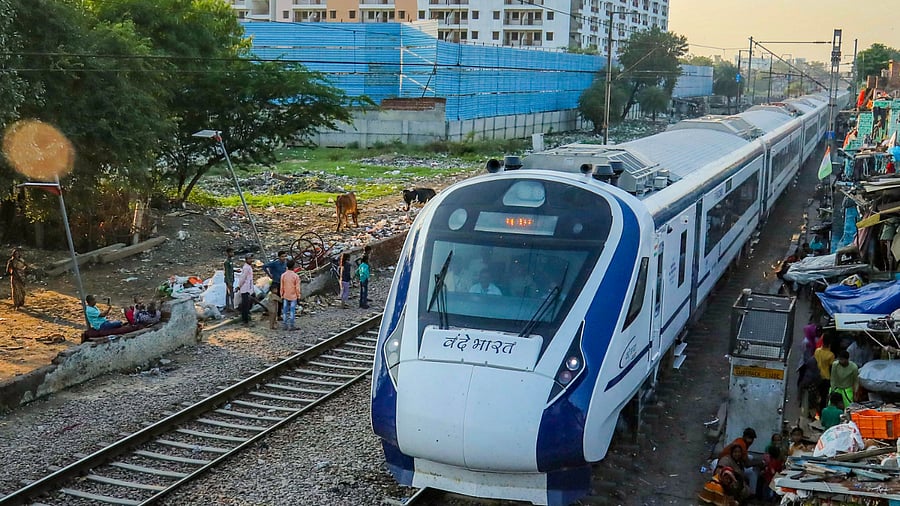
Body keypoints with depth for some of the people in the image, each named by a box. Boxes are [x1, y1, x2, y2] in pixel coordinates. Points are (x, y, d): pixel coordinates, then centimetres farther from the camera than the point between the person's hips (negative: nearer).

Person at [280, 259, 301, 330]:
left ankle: (285, 326, 11)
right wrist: (298, 297, 1)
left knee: (285, 311, 9)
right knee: (292, 311, 2)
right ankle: (291, 326, 2)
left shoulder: (283, 275, -2)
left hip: (285, 296, 3)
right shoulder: (296, 276, -11)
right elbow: (297, 288, -9)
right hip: (293, 297, -3)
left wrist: (282, 296, 11)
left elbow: (282, 287, 2)